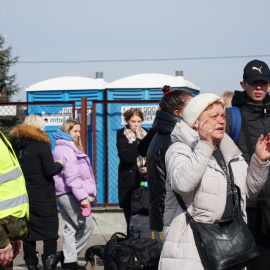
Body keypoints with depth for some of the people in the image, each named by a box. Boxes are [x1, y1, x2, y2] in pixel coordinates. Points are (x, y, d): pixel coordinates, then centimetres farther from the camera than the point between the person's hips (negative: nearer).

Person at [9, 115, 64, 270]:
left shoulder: (15, 144, 7)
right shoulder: (41, 144, -11)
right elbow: (50, 170, -14)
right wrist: (59, 165, 5)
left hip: (23, 194, 6)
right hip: (43, 196, -6)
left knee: (28, 230, 11)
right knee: (50, 229, 2)